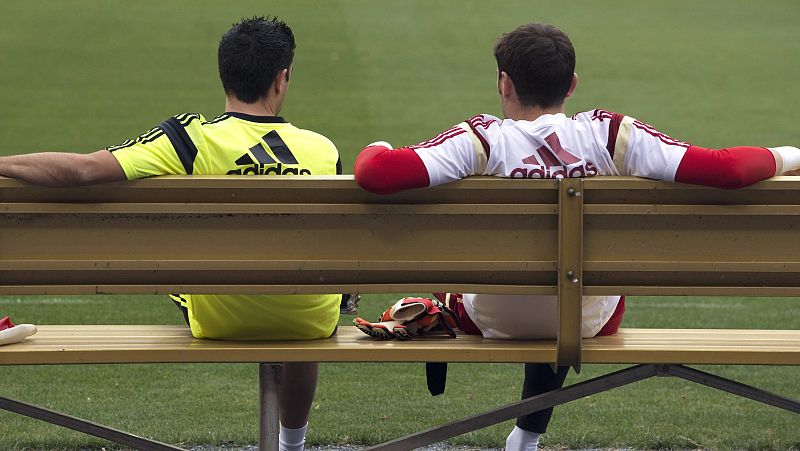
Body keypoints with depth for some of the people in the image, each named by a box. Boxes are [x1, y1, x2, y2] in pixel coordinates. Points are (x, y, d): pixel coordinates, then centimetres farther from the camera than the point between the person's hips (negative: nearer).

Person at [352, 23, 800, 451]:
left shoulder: (481, 142, -23)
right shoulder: (613, 137, -19)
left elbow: (376, 173, -32)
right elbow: (726, 168, -24)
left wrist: (376, 149, -8)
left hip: (491, 323, -2)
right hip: (589, 325, 2)